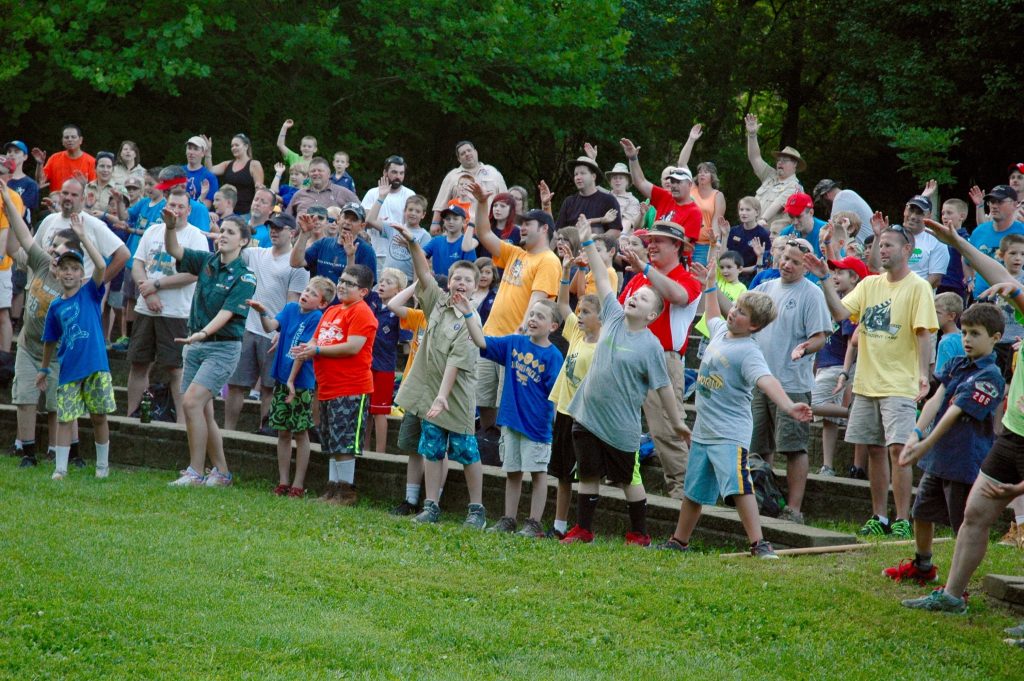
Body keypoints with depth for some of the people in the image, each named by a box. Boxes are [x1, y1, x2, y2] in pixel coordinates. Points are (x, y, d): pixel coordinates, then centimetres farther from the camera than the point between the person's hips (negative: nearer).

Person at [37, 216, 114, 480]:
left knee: (99, 416, 6)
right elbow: (51, 340, 18)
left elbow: (101, 266, -18)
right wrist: (44, 369, 22)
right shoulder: (55, 306, 7)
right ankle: (60, 468, 6)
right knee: (64, 418, 0)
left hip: (96, 366, -2)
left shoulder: (91, 292, -1)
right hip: (69, 369, 2)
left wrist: (82, 236, -21)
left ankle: (103, 465, 20)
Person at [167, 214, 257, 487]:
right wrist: (170, 227, -21)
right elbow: (173, 250, -1)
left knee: (191, 402, -18)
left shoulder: (244, 277, -9)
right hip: (196, 345, 7)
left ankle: (196, 472, -14)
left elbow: (226, 313, -19)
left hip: (223, 347, -7)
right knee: (202, 411, 8)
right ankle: (221, 472, 19)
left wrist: (202, 333, -34)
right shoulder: (206, 262, 7)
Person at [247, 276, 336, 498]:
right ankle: (283, 482, 18)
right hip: (282, 379, 6)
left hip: (301, 382, -6)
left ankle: (298, 484, 8)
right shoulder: (291, 308, 5)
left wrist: (292, 380, -17)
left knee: (300, 433, 2)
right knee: (283, 432, 10)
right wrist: (262, 312, -25)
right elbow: (271, 327, -5)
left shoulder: (316, 318, -13)